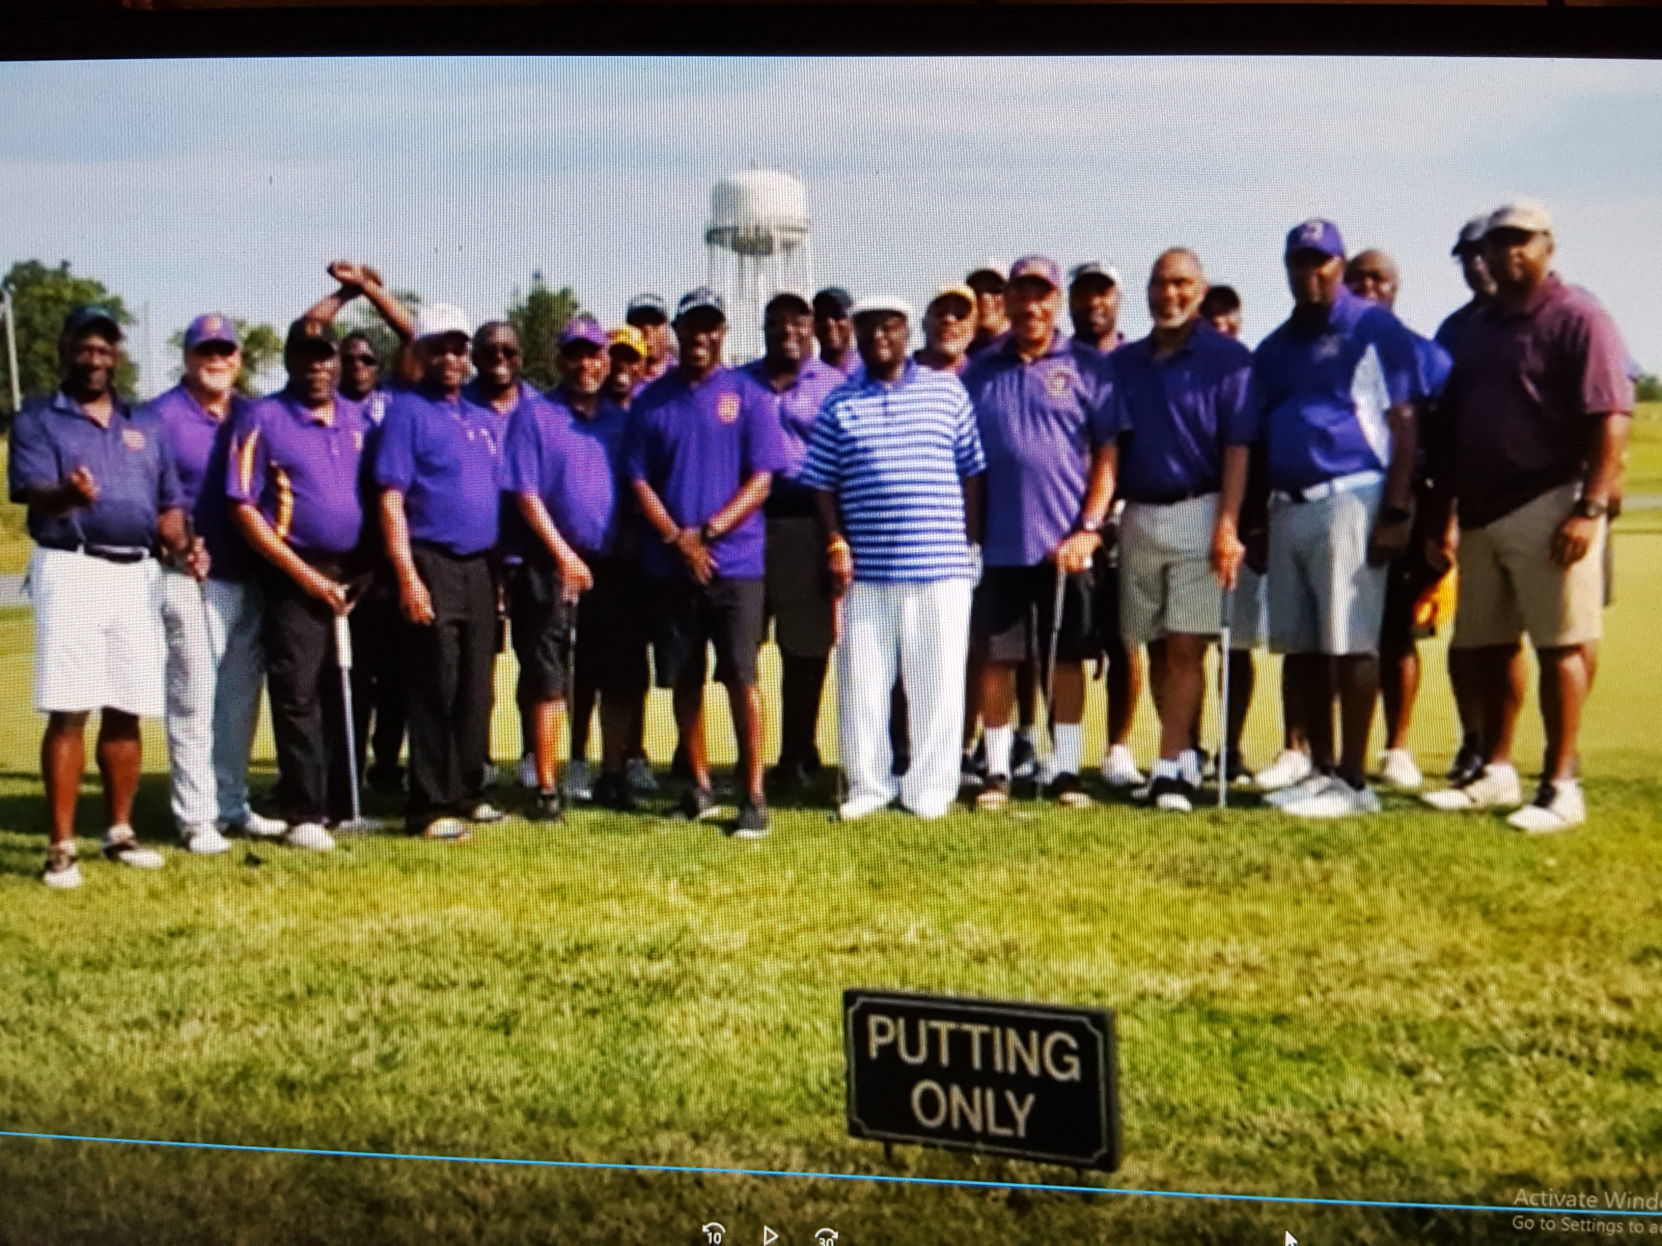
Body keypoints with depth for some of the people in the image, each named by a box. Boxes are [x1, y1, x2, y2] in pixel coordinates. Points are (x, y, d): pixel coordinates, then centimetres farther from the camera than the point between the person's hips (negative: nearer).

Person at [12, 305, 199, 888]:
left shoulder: (146, 424, 17)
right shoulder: (37, 419, 3)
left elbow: (168, 503, 16)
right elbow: (32, 492, -13)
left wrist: (183, 546, -4)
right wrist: (67, 495, -36)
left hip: (138, 574, 4)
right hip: (71, 570, -4)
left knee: (126, 711, 8)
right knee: (68, 711, -8)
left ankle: (119, 832, 18)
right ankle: (61, 846, -3)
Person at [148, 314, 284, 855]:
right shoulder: (162, 416, -2)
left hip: (250, 577, 5)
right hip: (191, 579, -5)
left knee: (241, 697, 11)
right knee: (194, 698, -2)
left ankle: (231, 804, 22)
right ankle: (195, 816, 5)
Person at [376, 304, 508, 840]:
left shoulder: (487, 419, 17)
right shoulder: (406, 411, -2)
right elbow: (391, 499, -9)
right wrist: (407, 576, -18)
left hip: (480, 566, 6)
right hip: (433, 565, -6)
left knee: (476, 689, 10)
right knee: (435, 689, -5)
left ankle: (467, 794, 21)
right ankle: (429, 806, 2)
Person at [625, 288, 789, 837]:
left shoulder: (746, 396, 4)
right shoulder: (652, 400, 10)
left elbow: (760, 479, -2)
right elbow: (638, 480, 6)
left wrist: (707, 531, -12)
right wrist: (678, 539, -8)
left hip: (736, 561, -2)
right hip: (669, 565, 3)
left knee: (741, 678, -6)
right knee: (684, 680, 8)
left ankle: (752, 795, -2)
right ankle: (699, 785, 21)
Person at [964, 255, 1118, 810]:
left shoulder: (1087, 368, 4)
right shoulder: (979, 371, 8)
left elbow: (1107, 456, 1)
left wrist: (1088, 529, -8)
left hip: (1066, 544, -1)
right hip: (998, 543, 1)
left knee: (1066, 657, 6)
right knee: (997, 657, 4)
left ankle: (1066, 769, 15)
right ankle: (997, 770, 14)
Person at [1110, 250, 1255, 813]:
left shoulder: (1228, 358, -1)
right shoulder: (1123, 363, 12)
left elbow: (1238, 447, -7)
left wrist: (1227, 525, -16)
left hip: (1200, 513, -5)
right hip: (1138, 516, 5)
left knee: (1186, 646, -9)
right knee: (1159, 649, 8)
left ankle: (1171, 766, -8)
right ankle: (1185, 756, 18)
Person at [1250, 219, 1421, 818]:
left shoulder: (1375, 329, -1)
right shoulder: (1273, 349, 18)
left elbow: (1403, 425, -6)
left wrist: (1395, 512, -14)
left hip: (1349, 499, -7)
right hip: (1287, 508, 7)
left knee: (1350, 644, -7)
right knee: (1299, 647, 8)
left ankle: (1354, 780, -1)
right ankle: (1321, 770, 18)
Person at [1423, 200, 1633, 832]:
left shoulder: (1577, 317, -6)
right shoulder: (1474, 329, 17)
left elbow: (1611, 418, -13)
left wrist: (1591, 507, -21)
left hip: (1549, 507, -7)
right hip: (1480, 512, 8)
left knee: (1560, 646, -4)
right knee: (1485, 647, 11)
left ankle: (1560, 786, 1)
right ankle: (1496, 772, 23)